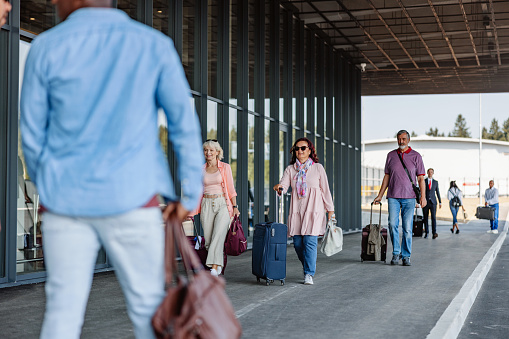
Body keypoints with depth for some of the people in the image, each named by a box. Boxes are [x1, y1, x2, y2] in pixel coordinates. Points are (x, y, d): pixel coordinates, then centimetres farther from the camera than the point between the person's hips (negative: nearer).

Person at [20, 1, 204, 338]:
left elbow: (32, 133, 7)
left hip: (67, 201, 1)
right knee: (149, 306, 9)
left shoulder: (46, 48, 1)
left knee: (62, 309, 7)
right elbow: (185, 124, 0)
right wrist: (190, 193, 5)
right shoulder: (155, 45, 1)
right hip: (132, 197, -1)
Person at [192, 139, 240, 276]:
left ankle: (214, 268, -21)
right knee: (208, 238, -1)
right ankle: (218, 265, 15)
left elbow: (231, 189, 5)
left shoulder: (225, 167, 4)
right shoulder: (201, 169, 10)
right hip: (207, 205, 3)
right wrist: (191, 211, 7)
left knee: (218, 235, -17)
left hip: (223, 204, -3)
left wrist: (235, 206, -2)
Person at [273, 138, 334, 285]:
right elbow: (284, 185, -5)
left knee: (310, 240, -13)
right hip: (296, 210, 3)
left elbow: (325, 190, 7)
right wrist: (280, 188, -29)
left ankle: (309, 274, -8)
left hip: (314, 210, -3)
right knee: (297, 242, 1)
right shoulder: (290, 169, 10)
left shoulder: (318, 168, 5)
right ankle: (309, 268, 22)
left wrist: (330, 210, 6)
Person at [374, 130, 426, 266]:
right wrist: (380, 195, 11)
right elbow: (387, 177, 15)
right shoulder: (391, 155, 11)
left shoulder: (416, 156, 6)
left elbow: (420, 178, 4)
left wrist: (423, 196, -6)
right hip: (393, 196, 2)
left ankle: (406, 256, 5)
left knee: (407, 227, -3)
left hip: (409, 197, -1)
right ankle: (396, 253, 8)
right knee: (393, 224, -7)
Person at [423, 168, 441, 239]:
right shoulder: (423, 181, 4)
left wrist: (440, 202, 10)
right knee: (425, 218, 3)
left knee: (433, 217, -11)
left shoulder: (435, 182, 10)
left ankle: (434, 233, -17)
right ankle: (426, 232, 12)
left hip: (433, 202, 0)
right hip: (425, 202, 0)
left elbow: (437, 192, 13)